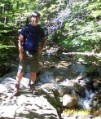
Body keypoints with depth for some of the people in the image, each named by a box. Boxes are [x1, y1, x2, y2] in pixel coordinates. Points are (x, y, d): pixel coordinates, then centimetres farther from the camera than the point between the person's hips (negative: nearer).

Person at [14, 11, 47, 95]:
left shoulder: (40, 30, 4)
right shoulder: (25, 28, -7)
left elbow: (44, 39, 20)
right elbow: (20, 40, -7)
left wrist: (41, 48, 3)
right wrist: (20, 52, -14)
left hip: (35, 54, 4)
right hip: (25, 53, -3)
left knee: (34, 72, 9)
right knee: (21, 71, -2)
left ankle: (31, 86, 24)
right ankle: (17, 87, 9)